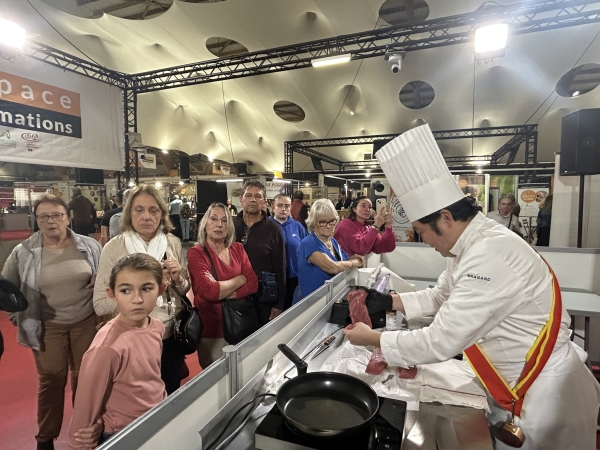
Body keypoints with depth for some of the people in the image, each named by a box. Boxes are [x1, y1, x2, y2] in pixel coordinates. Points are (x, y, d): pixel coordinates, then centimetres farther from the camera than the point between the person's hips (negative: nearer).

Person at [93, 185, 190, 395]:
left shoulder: (173, 243, -2)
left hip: (171, 338, 3)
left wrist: (178, 279, -13)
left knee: (170, 398, 23)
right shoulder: (114, 248, -11)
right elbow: (100, 305, -14)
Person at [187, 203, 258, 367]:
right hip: (212, 329, -4)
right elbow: (208, 291, -22)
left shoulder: (238, 249, 3)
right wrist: (240, 279, -11)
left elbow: (253, 283, -4)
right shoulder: (196, 253, -11)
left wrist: (221, 293, -16)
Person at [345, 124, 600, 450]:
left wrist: (372, 338, -18)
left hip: (545, 395, -8)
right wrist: (389, 301, -3)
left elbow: (439, 343, -30)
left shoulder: (491, 259, -33)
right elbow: (441, 296, 11)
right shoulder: (470, 243, -1)